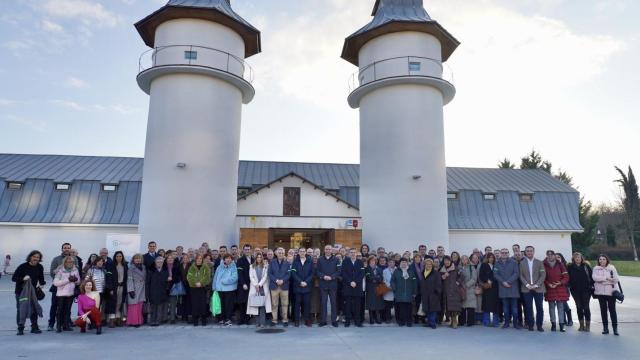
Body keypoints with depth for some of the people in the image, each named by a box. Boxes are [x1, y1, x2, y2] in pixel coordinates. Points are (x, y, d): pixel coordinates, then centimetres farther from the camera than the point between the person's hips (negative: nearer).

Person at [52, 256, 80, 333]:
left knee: (68, 310, 9)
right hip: (61, 293, -3)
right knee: (60, 310, 0)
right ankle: (58, 326, 7)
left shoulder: (75, 270, 5)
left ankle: (66, 325, 15)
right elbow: (55, 283, -13)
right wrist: (68, 280, -18)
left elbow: (78, 282, 13)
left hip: (70, 293, 3)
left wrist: (76, 280, -10)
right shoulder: (60, 270, -6)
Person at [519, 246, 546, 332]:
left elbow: (543, 275, 0)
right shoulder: (522, 263, 8)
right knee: (528, 308, 1)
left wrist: (536, 285, -10)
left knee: (539, 308, 1)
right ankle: (530, 325, 9)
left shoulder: (539, 262, 7)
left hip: (538, 288, 0)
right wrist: (527, 285, -9)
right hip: (526, 289, 0)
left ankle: (539, 325, 11)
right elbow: (521, 275, 5)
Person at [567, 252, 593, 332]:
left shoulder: (586, 266, 2)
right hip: (575, 290, 1)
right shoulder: (570, 267, 2)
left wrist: (591, 285, -3)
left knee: (586, 307, -2)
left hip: (586, 290, -1)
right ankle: (581, 325, 16)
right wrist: (570, 285, -6)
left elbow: (592, 275, 3)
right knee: (579, 307, 6)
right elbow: (568, 277, 3)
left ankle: (587, 325, 8)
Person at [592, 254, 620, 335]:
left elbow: (616, 279, -4)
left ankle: (615, 328, 5)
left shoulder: (612, 268, 2)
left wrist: (602, 279, -13)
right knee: (603, 309, 7)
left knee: (612, 309, -1)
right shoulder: (596, 269, 5)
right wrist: (607, 278, -17)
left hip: (611, 291, -1)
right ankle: (605, 327, 14)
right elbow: (595, 277, -10)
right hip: (600, 292, 2)